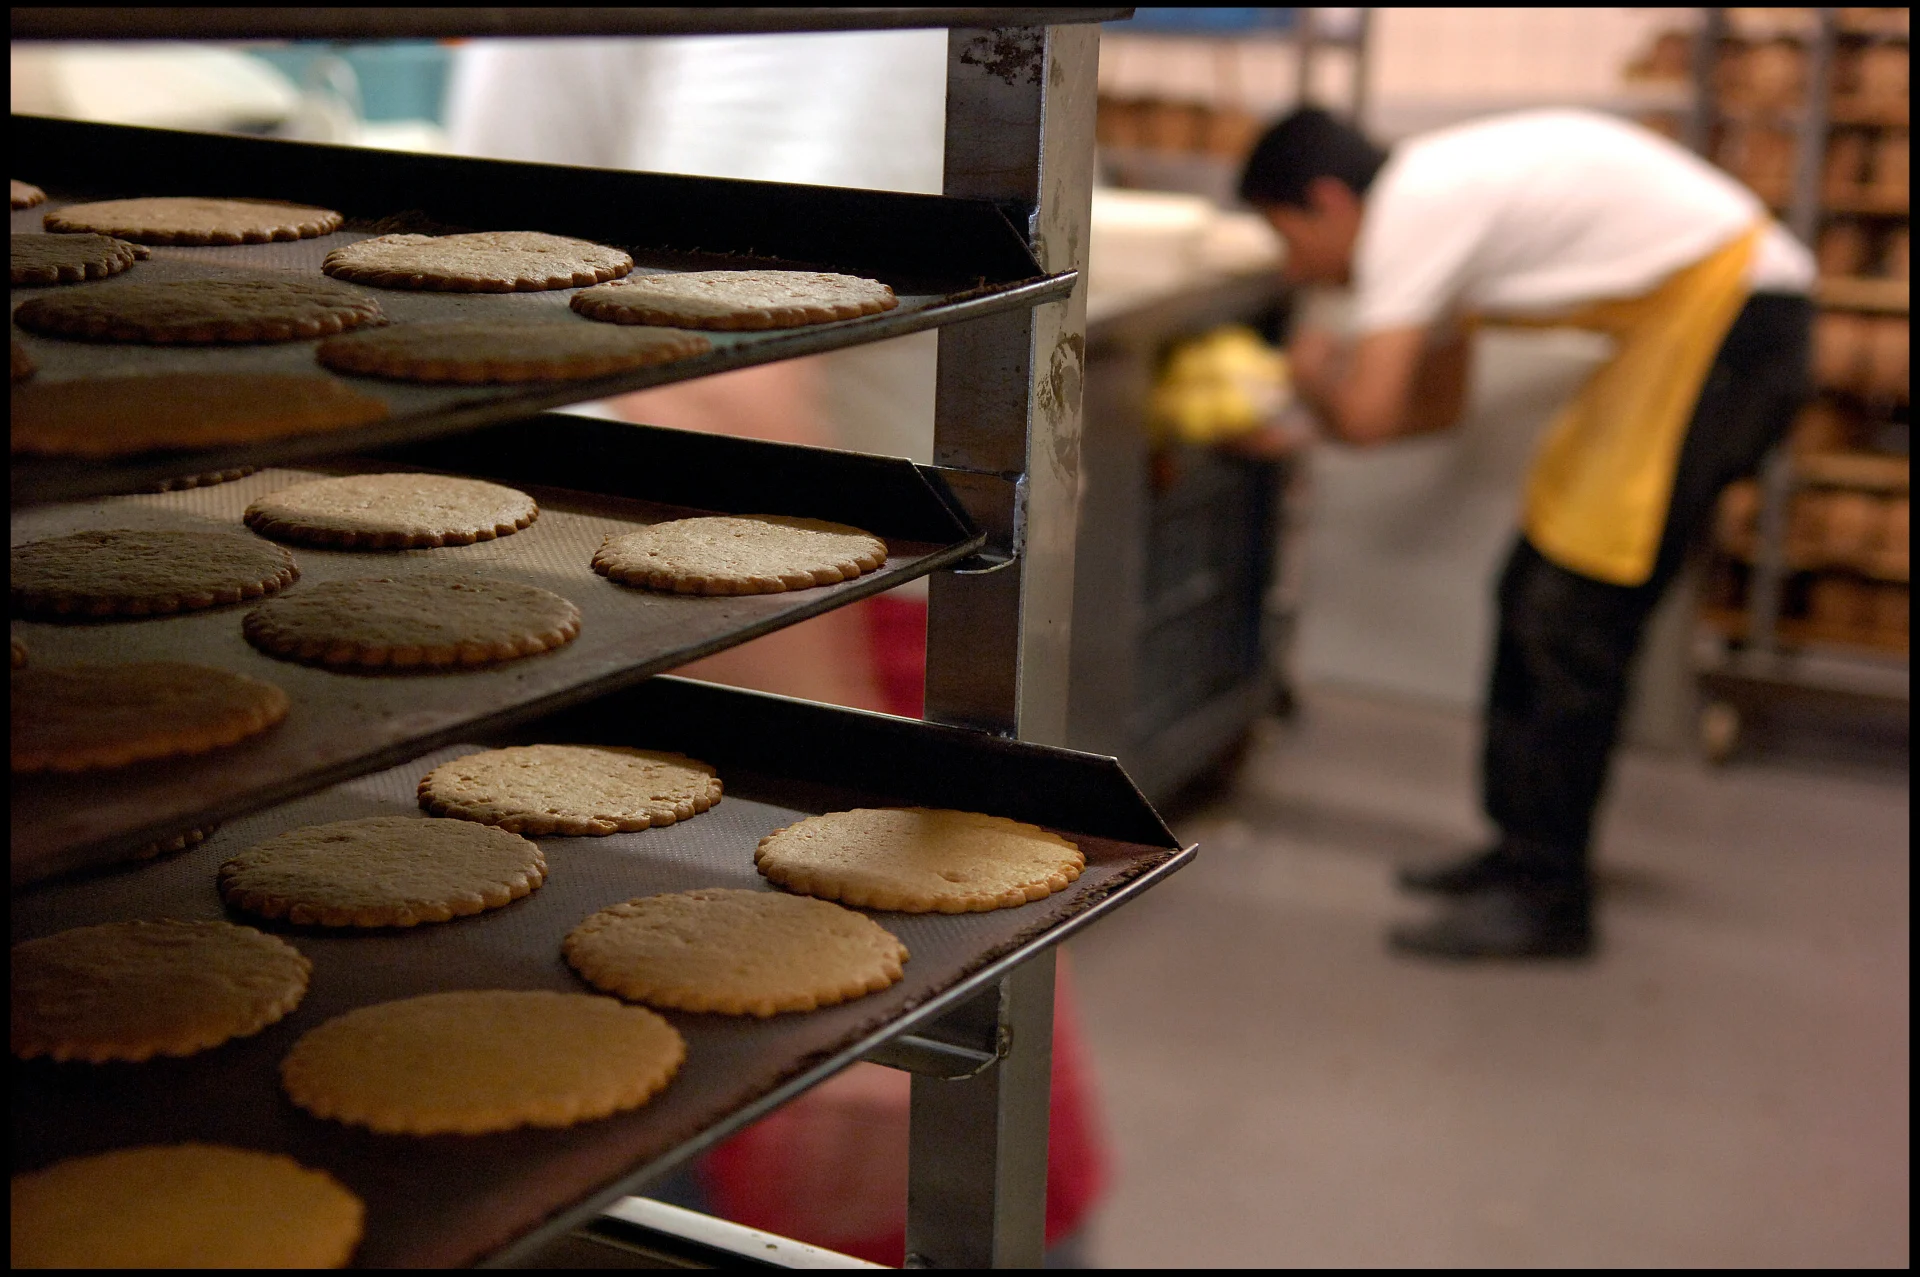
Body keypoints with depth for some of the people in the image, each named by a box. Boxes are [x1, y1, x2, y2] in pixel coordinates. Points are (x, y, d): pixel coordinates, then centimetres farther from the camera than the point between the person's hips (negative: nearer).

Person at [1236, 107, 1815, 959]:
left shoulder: (1409, 212, -15)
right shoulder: (1437, 198, 16)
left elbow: (1365, 417, -21)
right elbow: (1436, 404, 24)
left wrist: (1314, 372, 1)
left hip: (1724, 314, -10)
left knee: (1574, 616, -9)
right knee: (1537, 592, 13)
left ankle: (1547, 899, -1)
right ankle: (1525, 849, 22)